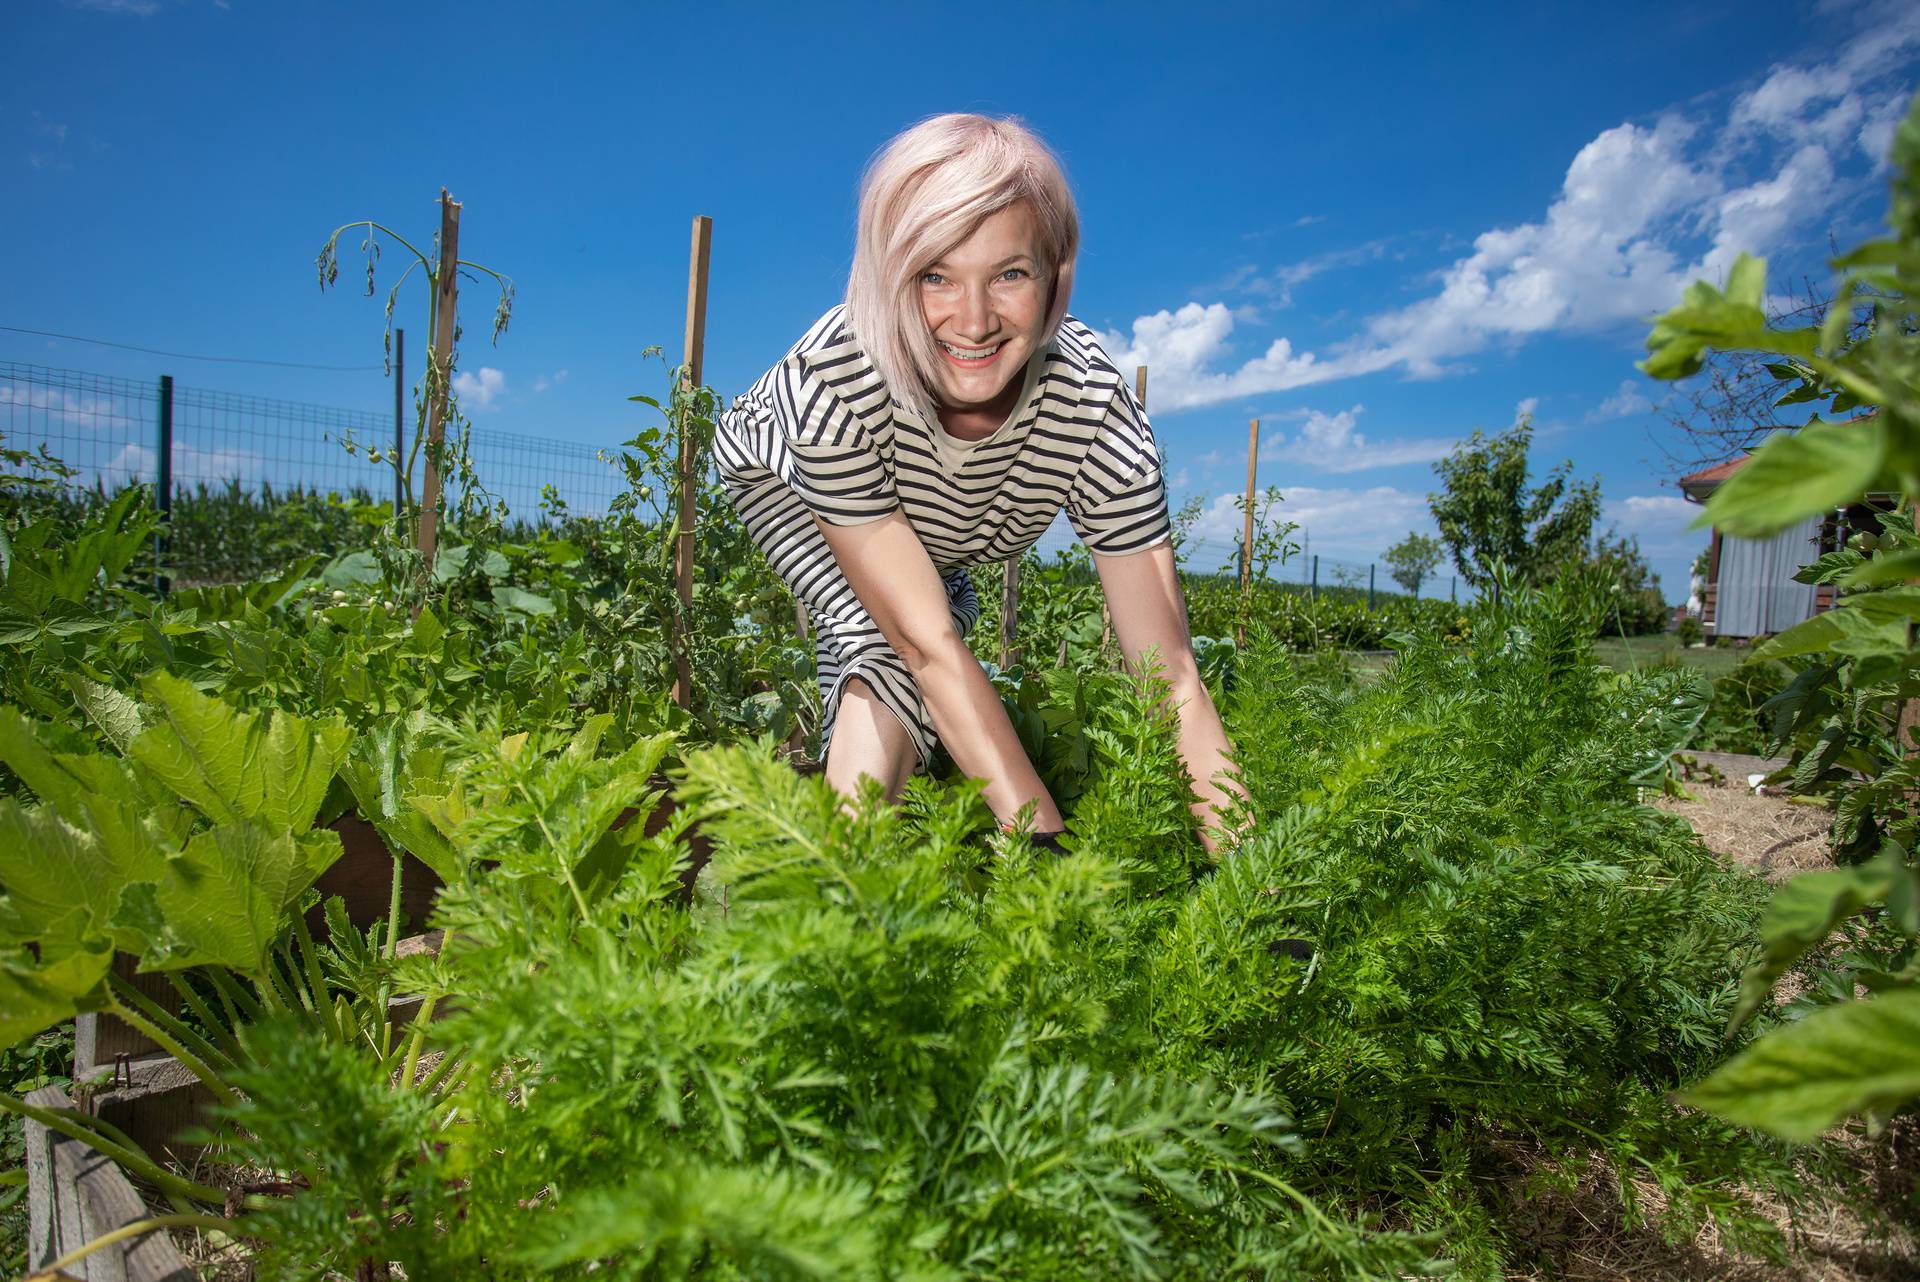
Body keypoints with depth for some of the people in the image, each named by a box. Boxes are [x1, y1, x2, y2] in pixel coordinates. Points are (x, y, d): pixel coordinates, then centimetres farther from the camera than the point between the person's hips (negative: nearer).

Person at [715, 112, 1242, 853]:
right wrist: (1042, 839, -45)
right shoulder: (835, 380, -44)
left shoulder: (1096, 412, -38)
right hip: (781, 476, -3)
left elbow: (1174, 686, -37)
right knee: (884, 643, -25)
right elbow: (930, 646, -41)